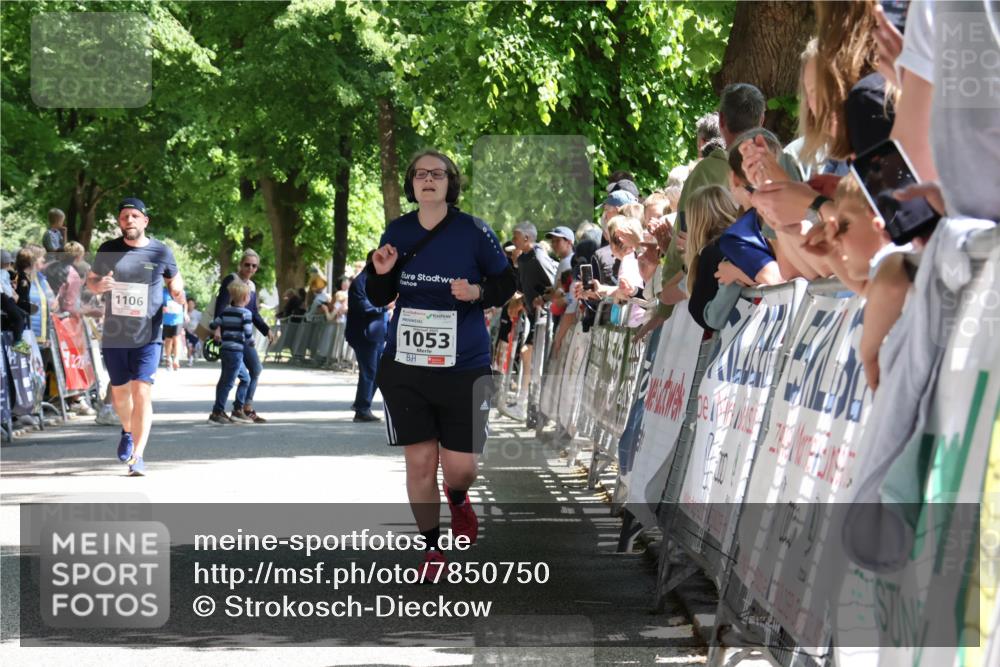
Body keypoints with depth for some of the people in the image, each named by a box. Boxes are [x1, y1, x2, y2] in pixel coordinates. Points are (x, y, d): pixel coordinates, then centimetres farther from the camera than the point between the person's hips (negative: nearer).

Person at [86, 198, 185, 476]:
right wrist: (97, 285, -11)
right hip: (114, 335, 3)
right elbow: (90, 278, 13)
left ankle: (138, 456, -12)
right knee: (120, 392, 17)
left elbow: (174, 279, 14)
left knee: (142, 393, -13)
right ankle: (127, 432, 48)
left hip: (148, 336, -3)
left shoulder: (161, 252, -2)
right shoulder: (108, 250, 2)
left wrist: (178, 293, -9)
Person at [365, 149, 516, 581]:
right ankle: (431, 546, 19)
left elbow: (505, 283, 3)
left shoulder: (474, 231, -7)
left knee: (460, 466, 0)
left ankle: (458, 498, 37)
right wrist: (380, 274, -10)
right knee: (419, 463, 2)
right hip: (406, 367, 2)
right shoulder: (397, 233, 3)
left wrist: (479, 292, -17)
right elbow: (378, 299, 11)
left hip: (463, 367, -2)